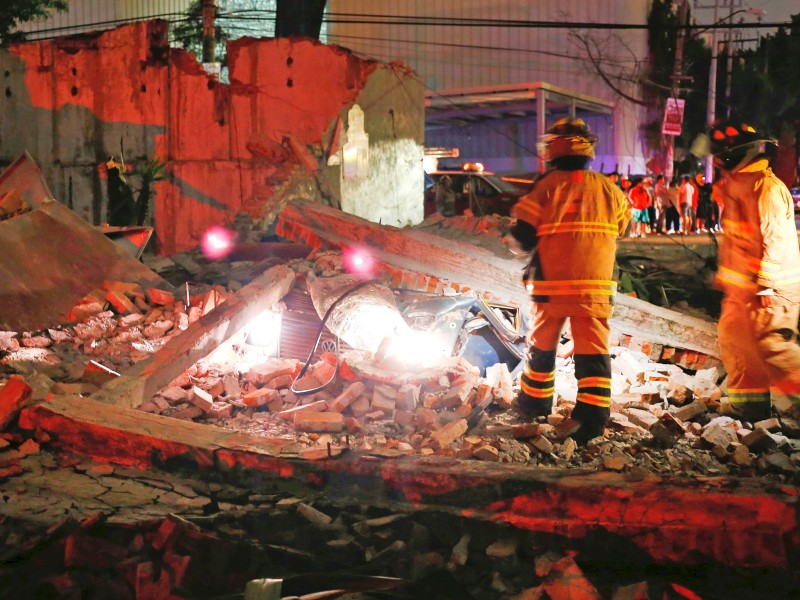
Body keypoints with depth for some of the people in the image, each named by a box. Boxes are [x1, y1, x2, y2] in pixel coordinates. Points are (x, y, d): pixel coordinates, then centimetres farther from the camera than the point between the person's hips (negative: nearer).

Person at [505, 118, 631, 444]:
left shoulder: (546, 187, -8)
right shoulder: (609, 189, 3)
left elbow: (522, 236, -9)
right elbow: (622, 226, 17)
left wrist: (515, 239, 13)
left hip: (551, 284, -1)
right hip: (596, 285, 2)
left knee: (542, 344, 15)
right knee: (593, 350, 2)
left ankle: (535, 402, 28)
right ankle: (594, 413, -5)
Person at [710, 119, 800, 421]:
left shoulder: (767, 187, -16)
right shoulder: (734, 186, 15)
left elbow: (775, 238, -21)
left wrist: (767, 284, -23)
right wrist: (724, 275, 25)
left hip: (770, 287, -10)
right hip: (742, 285, 10)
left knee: (771, 344, -16)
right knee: (733, 338, 10)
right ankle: (750, 404, 18)